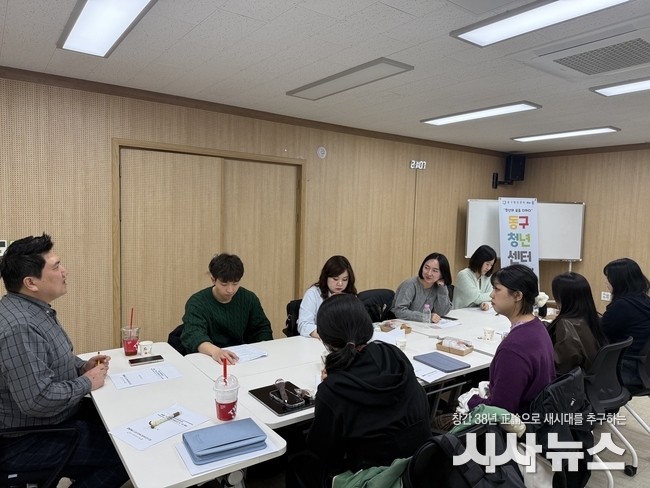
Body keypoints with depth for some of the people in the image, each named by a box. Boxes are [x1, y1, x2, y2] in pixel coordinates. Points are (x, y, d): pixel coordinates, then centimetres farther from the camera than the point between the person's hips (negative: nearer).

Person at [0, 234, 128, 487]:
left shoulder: (34, 309, 3)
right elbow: (38, 401, -33)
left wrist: (81, 366, 2)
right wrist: (86, 383, -18)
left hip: (55, 414, 10)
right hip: (25, 440, -10)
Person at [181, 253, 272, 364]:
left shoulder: (249, 299, 1)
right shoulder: (197, 303, -12)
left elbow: (262, 329, 9)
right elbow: (193, 334, -28)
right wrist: (215, 351, -48)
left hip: (242, 358, 2)